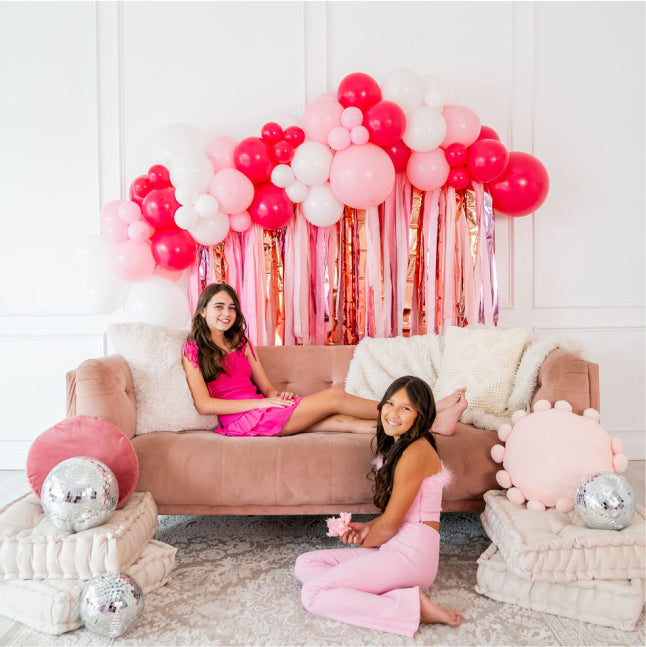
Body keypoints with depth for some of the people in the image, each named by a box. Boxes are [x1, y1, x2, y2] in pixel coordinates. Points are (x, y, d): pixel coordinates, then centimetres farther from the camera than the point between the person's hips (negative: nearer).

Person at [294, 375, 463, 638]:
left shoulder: (416, 452, -17)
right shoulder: (398, 447, 15)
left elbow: (389, 525, -15)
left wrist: (365, 542, 4)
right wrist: (367, 527, 6)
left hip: (410, 555, -11)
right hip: (395, 549, 11)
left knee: (313, 594, -17)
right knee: (305, 564, 9)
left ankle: (413, 608, -15)